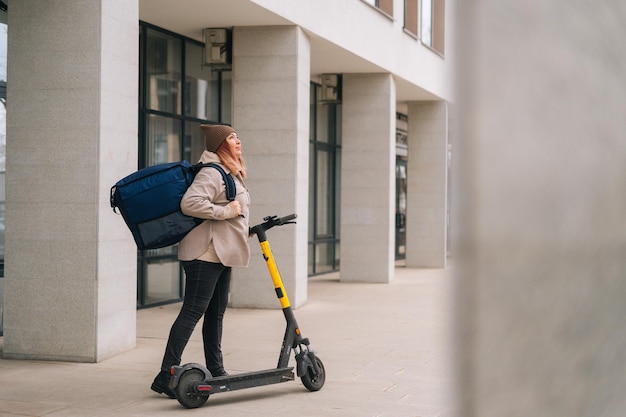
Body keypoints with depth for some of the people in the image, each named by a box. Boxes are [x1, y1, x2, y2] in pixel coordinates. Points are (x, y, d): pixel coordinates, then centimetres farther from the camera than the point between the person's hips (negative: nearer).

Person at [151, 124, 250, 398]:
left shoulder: (230, 173, 19)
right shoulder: (212, 173, -15)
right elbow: (190, 203, -29)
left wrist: (242, 230, 24)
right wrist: (226, 211, -23)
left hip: (221, 254, 10)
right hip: (205, 254, -10)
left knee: (216, 313, 14)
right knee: (192, 312, -12)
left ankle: (215, 370, 21)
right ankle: (166, 376, -11)